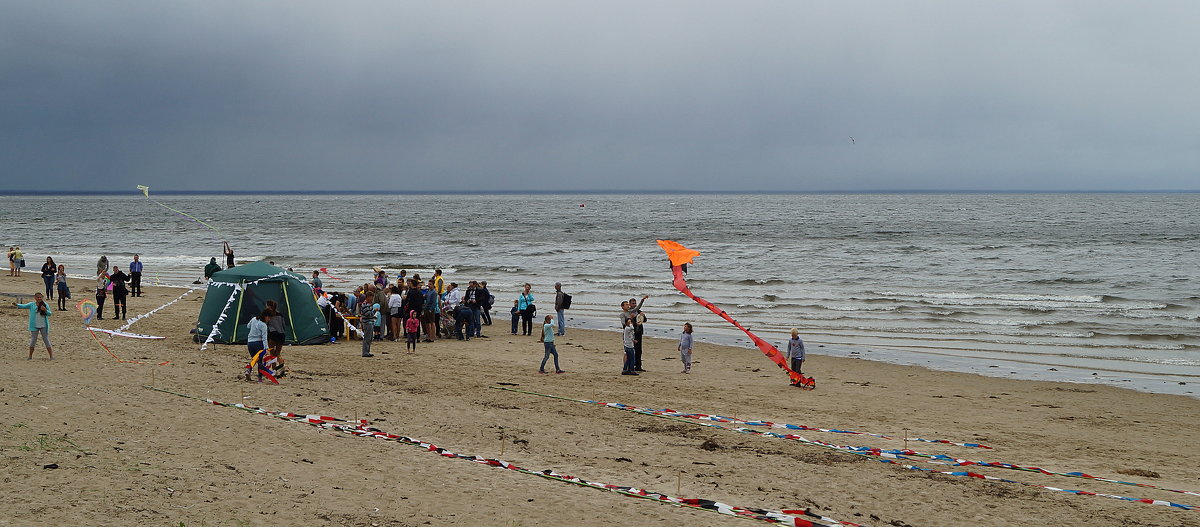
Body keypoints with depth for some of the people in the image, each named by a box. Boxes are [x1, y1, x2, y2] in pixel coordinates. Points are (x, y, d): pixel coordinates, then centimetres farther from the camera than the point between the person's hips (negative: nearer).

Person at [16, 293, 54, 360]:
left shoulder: (45, 305, 2)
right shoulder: (31, 304, 2)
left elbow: (50, 313, 1)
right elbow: (24, 306, -11)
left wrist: (45, 310, -18)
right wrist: (17, 304, -28)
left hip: (43, 326, 0)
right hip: (34, 326, 0)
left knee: (46, 340, 3)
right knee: (33, 340, 5)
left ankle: (51, 356, 5)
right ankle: (30, 356, 16)